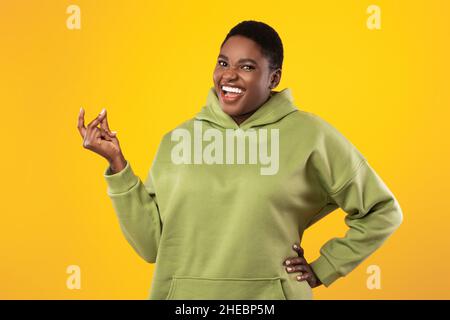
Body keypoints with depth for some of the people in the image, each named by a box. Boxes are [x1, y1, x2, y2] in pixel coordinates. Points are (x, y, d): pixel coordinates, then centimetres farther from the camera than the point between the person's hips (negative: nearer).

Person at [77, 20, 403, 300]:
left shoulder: (309, 135, -3)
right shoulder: (178, 140, 4)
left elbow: (382, 211, 5)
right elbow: (150, 244, 0)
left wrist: (322, 270, 0)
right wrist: (117, 162, -5)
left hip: (270, 295, -2)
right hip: (183, 295, 2)